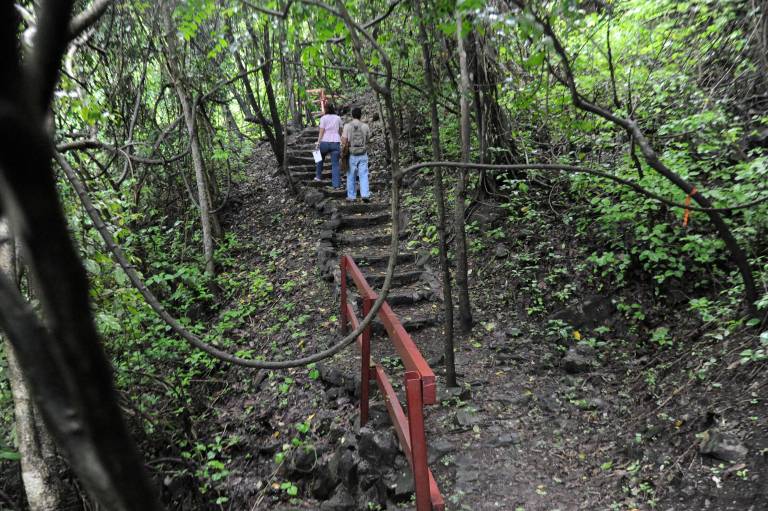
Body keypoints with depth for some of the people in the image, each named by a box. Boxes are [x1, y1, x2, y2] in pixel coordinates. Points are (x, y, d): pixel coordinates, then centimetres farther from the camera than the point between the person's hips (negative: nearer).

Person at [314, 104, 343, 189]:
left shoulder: (323, 118, -1)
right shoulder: (338, 118, 7)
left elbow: (321, 131, -7)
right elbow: (340, 131, 13)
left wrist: (318, 142, -7)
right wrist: (341, 140, 27)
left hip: (325, 142, -1)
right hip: (335, 142, 2)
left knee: (320, 159, 24)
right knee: (335, 163, 0)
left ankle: (318, 176, 33)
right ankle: (336, 184, -5)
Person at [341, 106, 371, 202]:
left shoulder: (347, 126, -8)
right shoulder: (365, 126, -3)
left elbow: (344, 141, -12)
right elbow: (368, 139, 7)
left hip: (352, 155, -1)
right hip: (363, 155, 1)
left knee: (351, 176, 10)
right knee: (363, 175, 4)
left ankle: (351, 196, 15)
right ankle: (365, 194, -7)